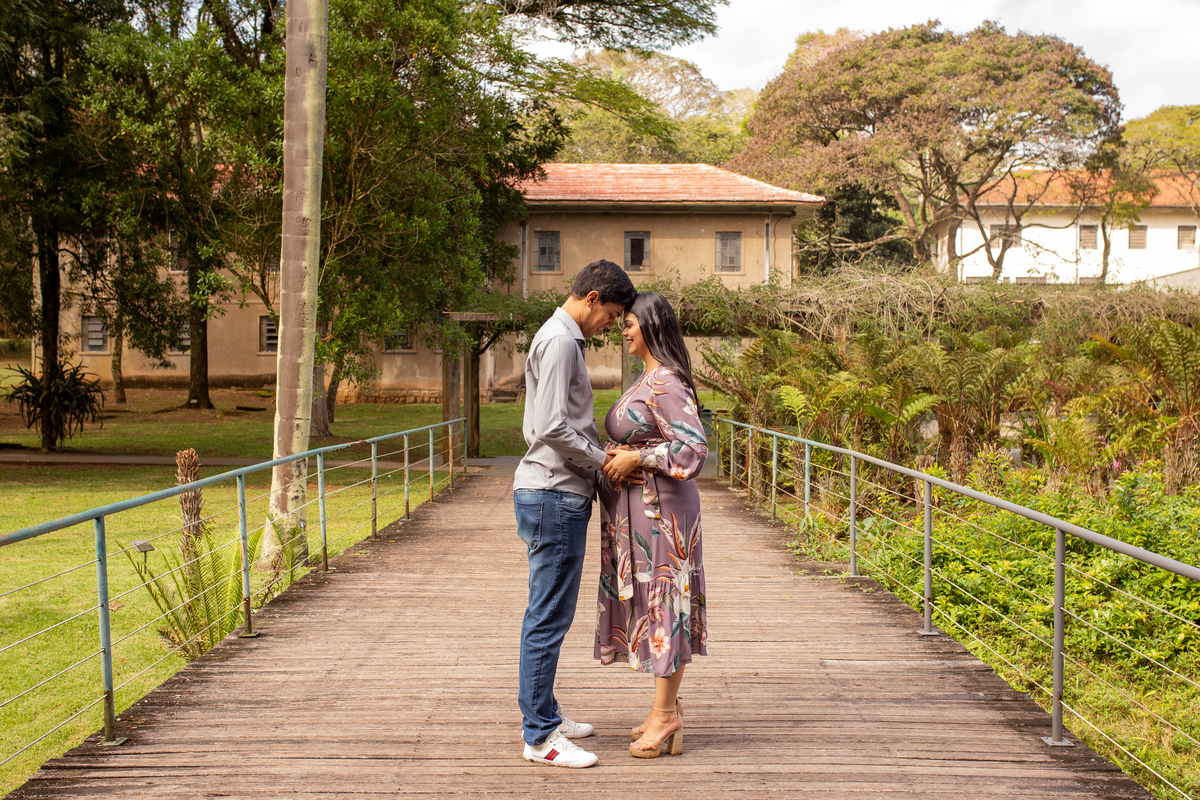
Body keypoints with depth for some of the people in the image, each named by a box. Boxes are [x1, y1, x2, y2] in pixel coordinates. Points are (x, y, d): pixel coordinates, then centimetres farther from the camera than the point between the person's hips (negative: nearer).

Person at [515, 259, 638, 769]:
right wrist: (602, 460, -11)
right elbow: (554, 428, -22)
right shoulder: (559, 341, -13)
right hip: (554, 497, -11)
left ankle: (542, 715, 27)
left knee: (548, 614, 16)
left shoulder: (561, 339, 19)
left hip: (552, 494, 11)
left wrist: (598, 458, 14)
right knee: (549, 617, -5)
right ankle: (539, 737, 1)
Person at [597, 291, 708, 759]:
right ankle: (667, 708, 23)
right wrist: (616, 456, 9)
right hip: (638, 508, 10)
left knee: (660, 601, -3)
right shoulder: (648, 378, 15)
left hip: (657, 507, -10)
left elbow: (694, 449, -24)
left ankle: (665, 719, 5)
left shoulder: (666, 383, -16)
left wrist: (636, 458, -19)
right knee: (650, 603, 14)